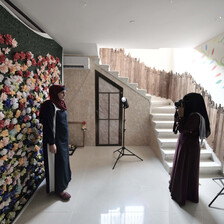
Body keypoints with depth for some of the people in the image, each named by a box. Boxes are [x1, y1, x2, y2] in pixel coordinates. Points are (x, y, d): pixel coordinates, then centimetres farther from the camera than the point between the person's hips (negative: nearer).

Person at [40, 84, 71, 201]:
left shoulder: (60, 104, 7)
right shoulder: (50, 105, -20)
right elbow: (49, 126, -22)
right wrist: (51, 143, -21)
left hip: (63, 138, 9)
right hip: (55, 139, -9)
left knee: (63, 159, 21)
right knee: (57, 162, 3)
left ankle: (63, 180, 42)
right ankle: (59, 188, 20)